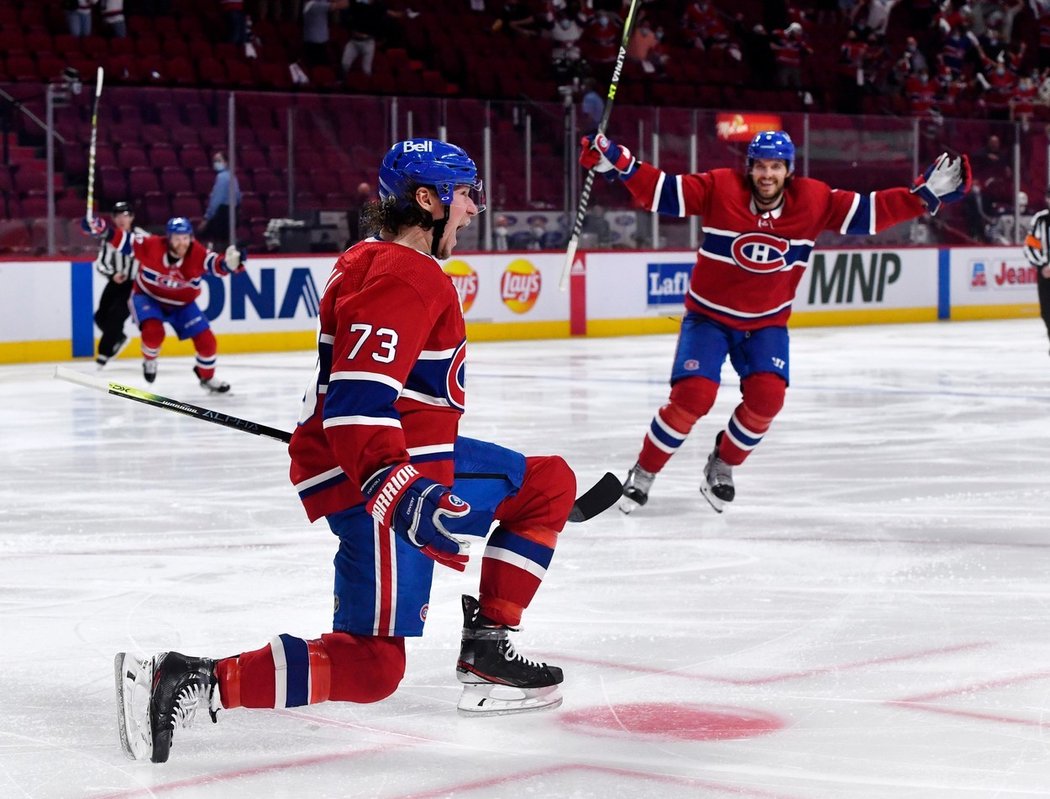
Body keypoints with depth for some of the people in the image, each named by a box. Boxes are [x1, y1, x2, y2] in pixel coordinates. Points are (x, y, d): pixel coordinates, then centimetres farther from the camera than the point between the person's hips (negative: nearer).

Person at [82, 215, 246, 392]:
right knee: (153, 331, -31)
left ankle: (207, 377, 27)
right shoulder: (151, 245, -27)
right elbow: (123, 239, -22)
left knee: (206, 341, -3)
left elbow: (217, 264, -38)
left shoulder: (198, 253, -26)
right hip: (147, 298, -2)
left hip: (182, 304, 2)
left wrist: (231, 262, -61)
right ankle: (149, 361, 5)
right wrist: (101, 228, -37)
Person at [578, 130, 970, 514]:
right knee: (693, 395, -18)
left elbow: (869, 212, -7)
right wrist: (615, 162, -32)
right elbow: (658, 190, -19)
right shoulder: (719, 188, -17)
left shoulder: (813, 200, -9)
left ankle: (722, 466, 10)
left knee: (767, 396, -17)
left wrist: (925, 195, -15)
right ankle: (643, 473, 3)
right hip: (709, 316, -2)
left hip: (766, 323, 3)